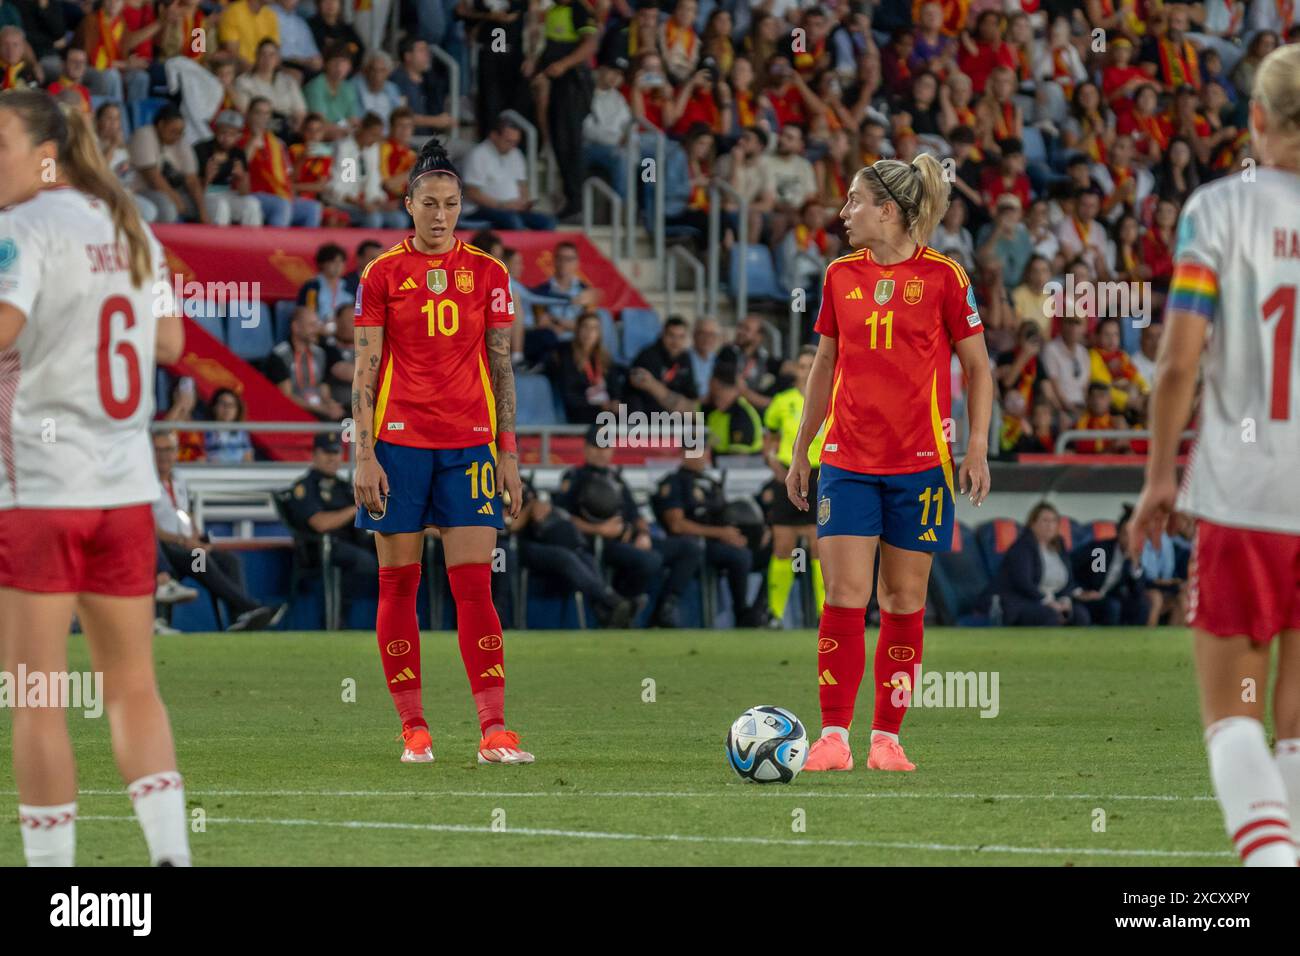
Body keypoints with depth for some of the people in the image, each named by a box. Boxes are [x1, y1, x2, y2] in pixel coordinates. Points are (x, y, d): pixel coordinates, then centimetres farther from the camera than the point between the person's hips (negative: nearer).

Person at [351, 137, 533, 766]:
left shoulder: (487, 274, 7)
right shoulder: (382, 273, 2)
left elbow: (501, 369, 10)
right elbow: (365, 371, 1)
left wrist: (508, 455, 5)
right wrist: (364, 455, -6)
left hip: (469, 442, 1)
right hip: (399, 441, -1)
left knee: (474, 585, -7)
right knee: (398, 583, 2)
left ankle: (493, 729, -11)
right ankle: (414, 729, 9)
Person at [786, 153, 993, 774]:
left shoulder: (943, 278, -3)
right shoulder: (841, 276, 8)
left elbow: (977, 369, 2)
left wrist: (977, 449, -6)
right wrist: (800, 452, 16)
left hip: (919, 461, -2)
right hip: (847, 460, 2)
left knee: (904, 601, 3)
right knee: (843, 596, -7)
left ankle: (887, 737, 10)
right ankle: (834, 738, -7)